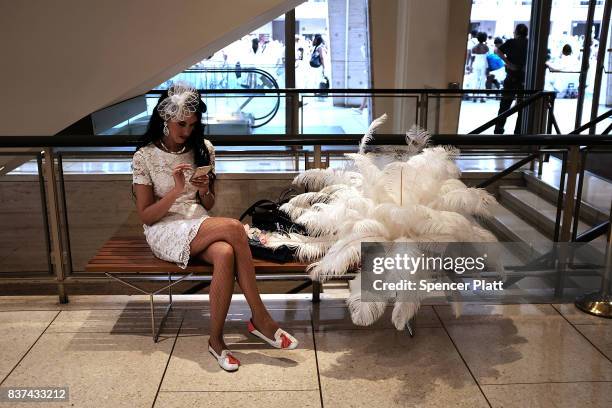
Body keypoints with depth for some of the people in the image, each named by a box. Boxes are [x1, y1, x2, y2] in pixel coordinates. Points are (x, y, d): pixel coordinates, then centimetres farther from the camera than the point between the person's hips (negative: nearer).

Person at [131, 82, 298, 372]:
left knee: (225, 254, -35)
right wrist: (177, 190, -20)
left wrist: (204, 191, -10)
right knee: (234, 227, -32)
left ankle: (216, 339, -21)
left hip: (200, 226, 4)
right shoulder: (145, 157, -4)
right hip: (164, 231, -4)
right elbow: (145, 216, -6)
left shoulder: (203, 149, 7)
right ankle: (260, 319, -23)